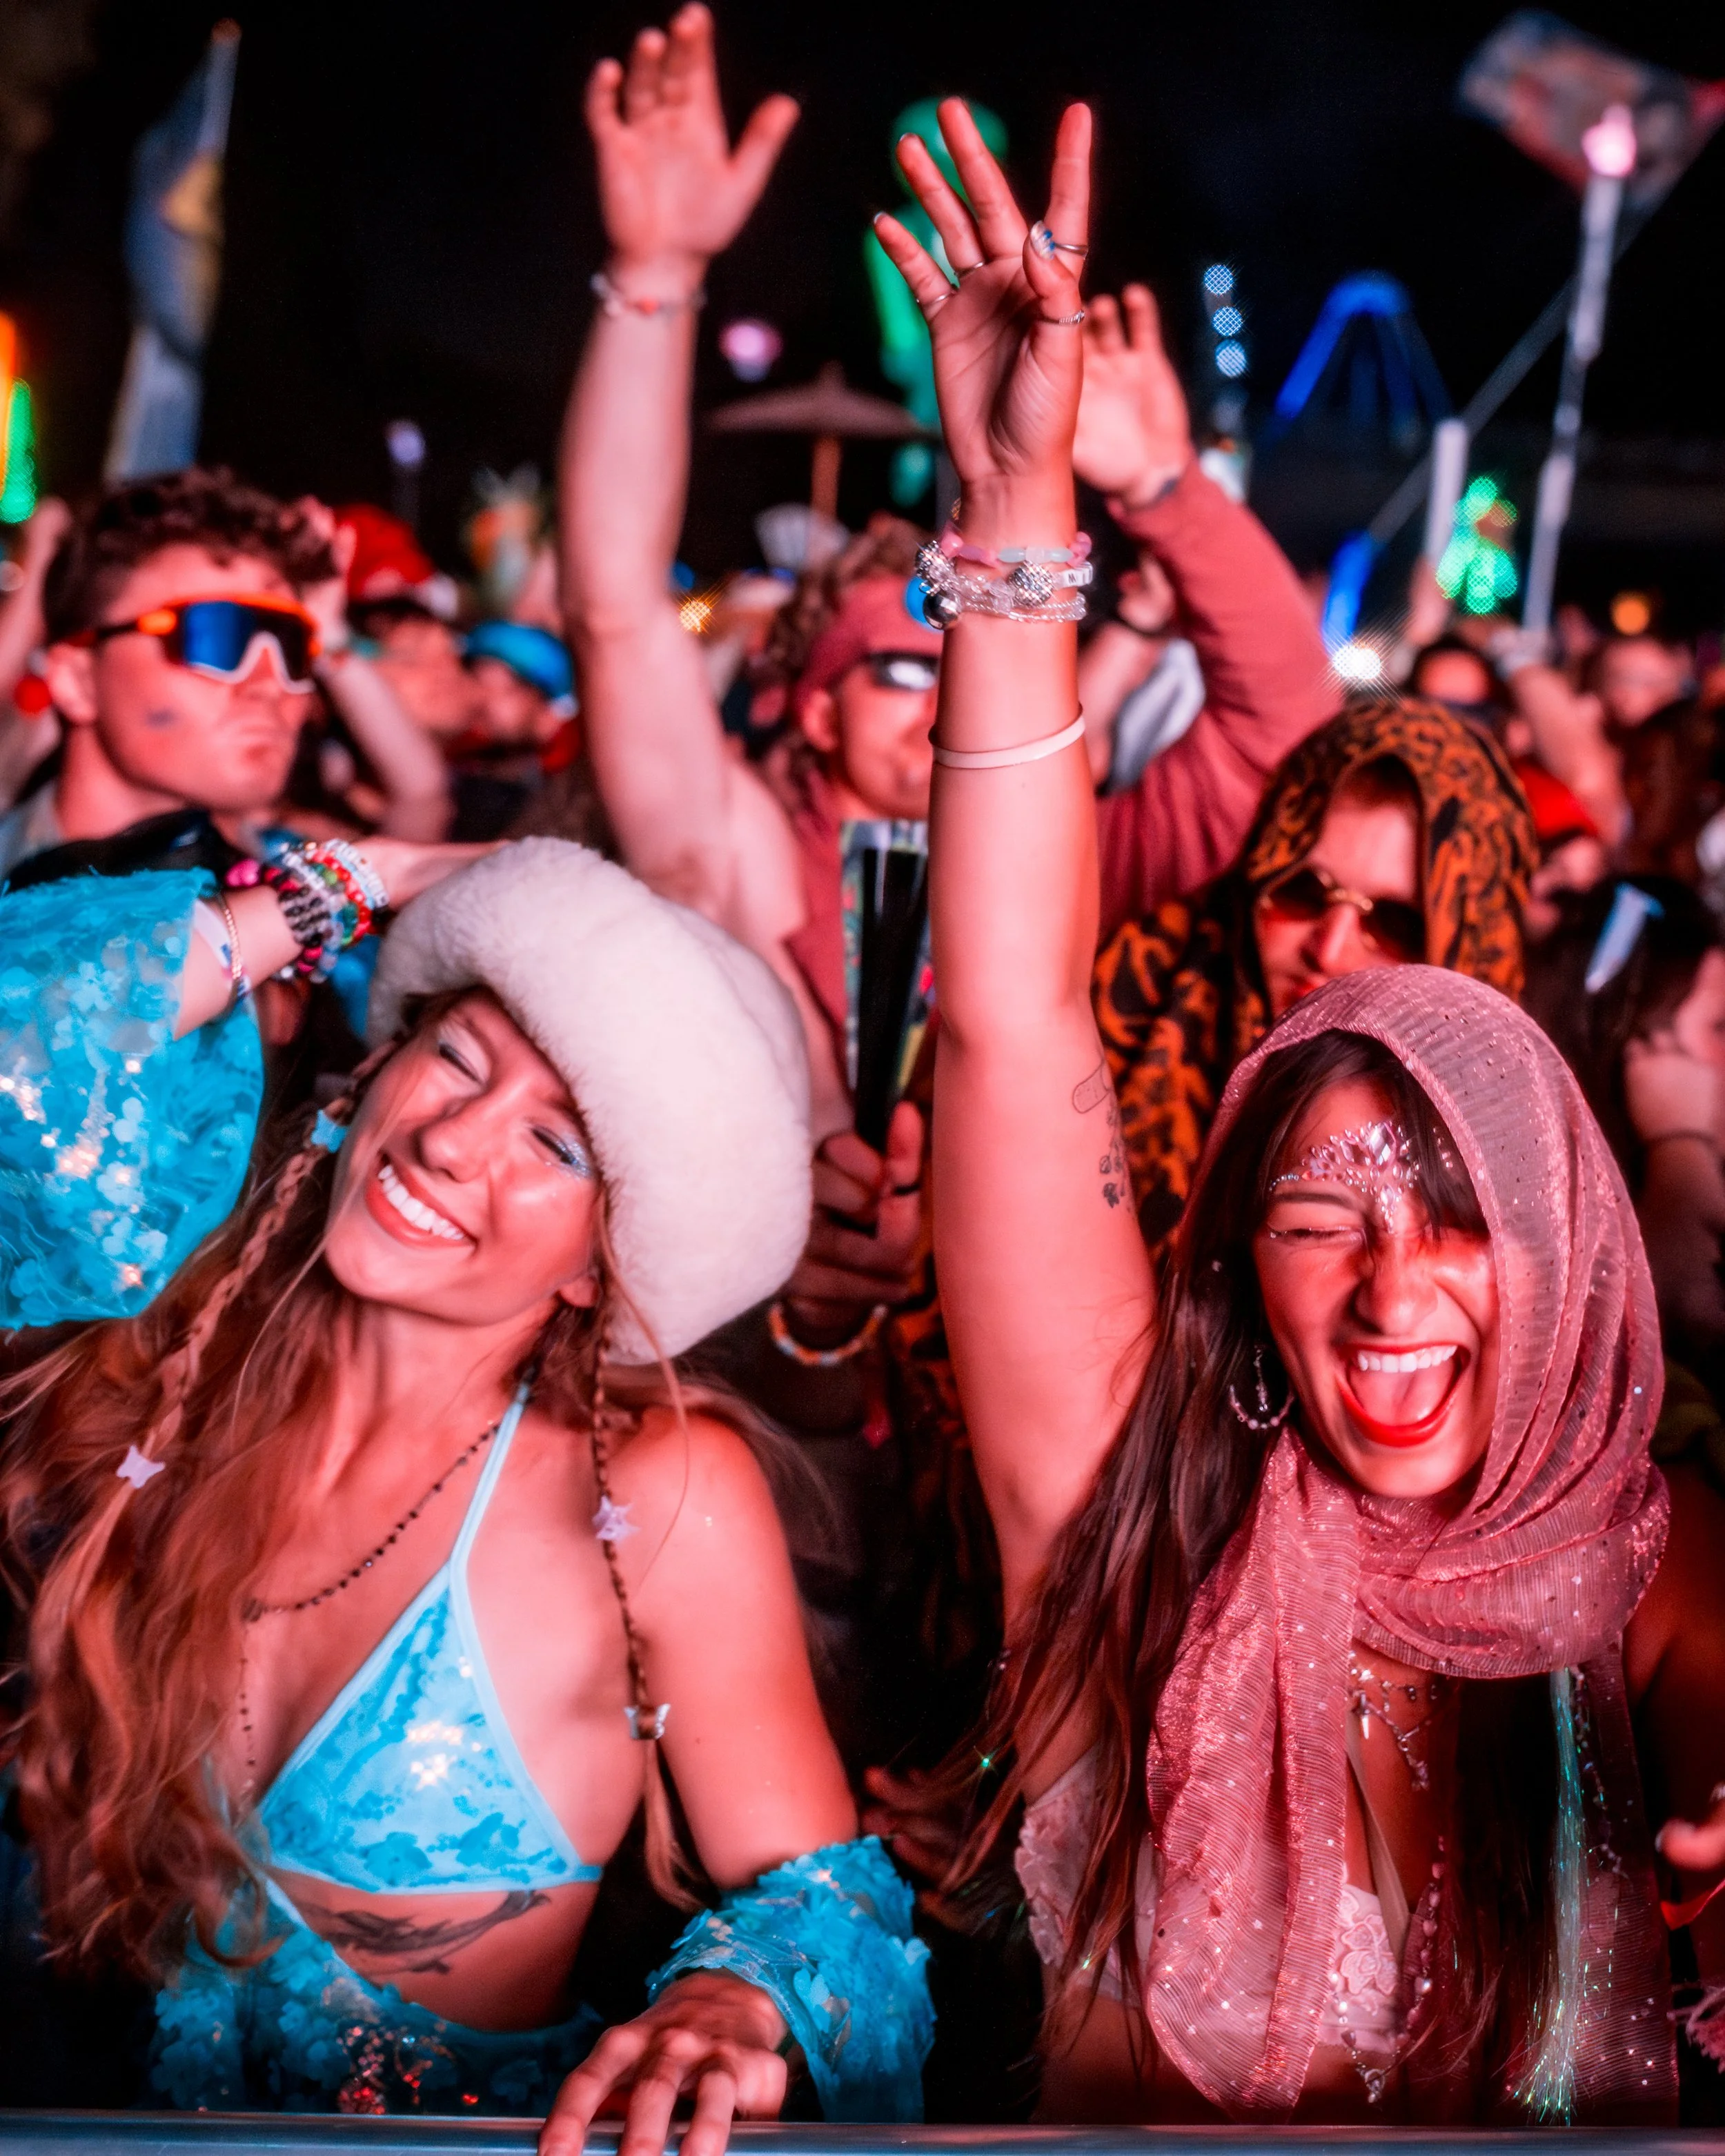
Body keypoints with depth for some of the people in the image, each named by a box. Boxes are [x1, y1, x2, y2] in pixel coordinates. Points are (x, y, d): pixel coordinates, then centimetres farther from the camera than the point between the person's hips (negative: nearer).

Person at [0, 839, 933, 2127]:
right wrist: (309, 906, -11)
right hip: (117, 2109, 4)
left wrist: (724, 2004, -28)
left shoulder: (661, 1494, -13)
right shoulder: (171, 1368, -5)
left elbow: (819, 1884, -7)